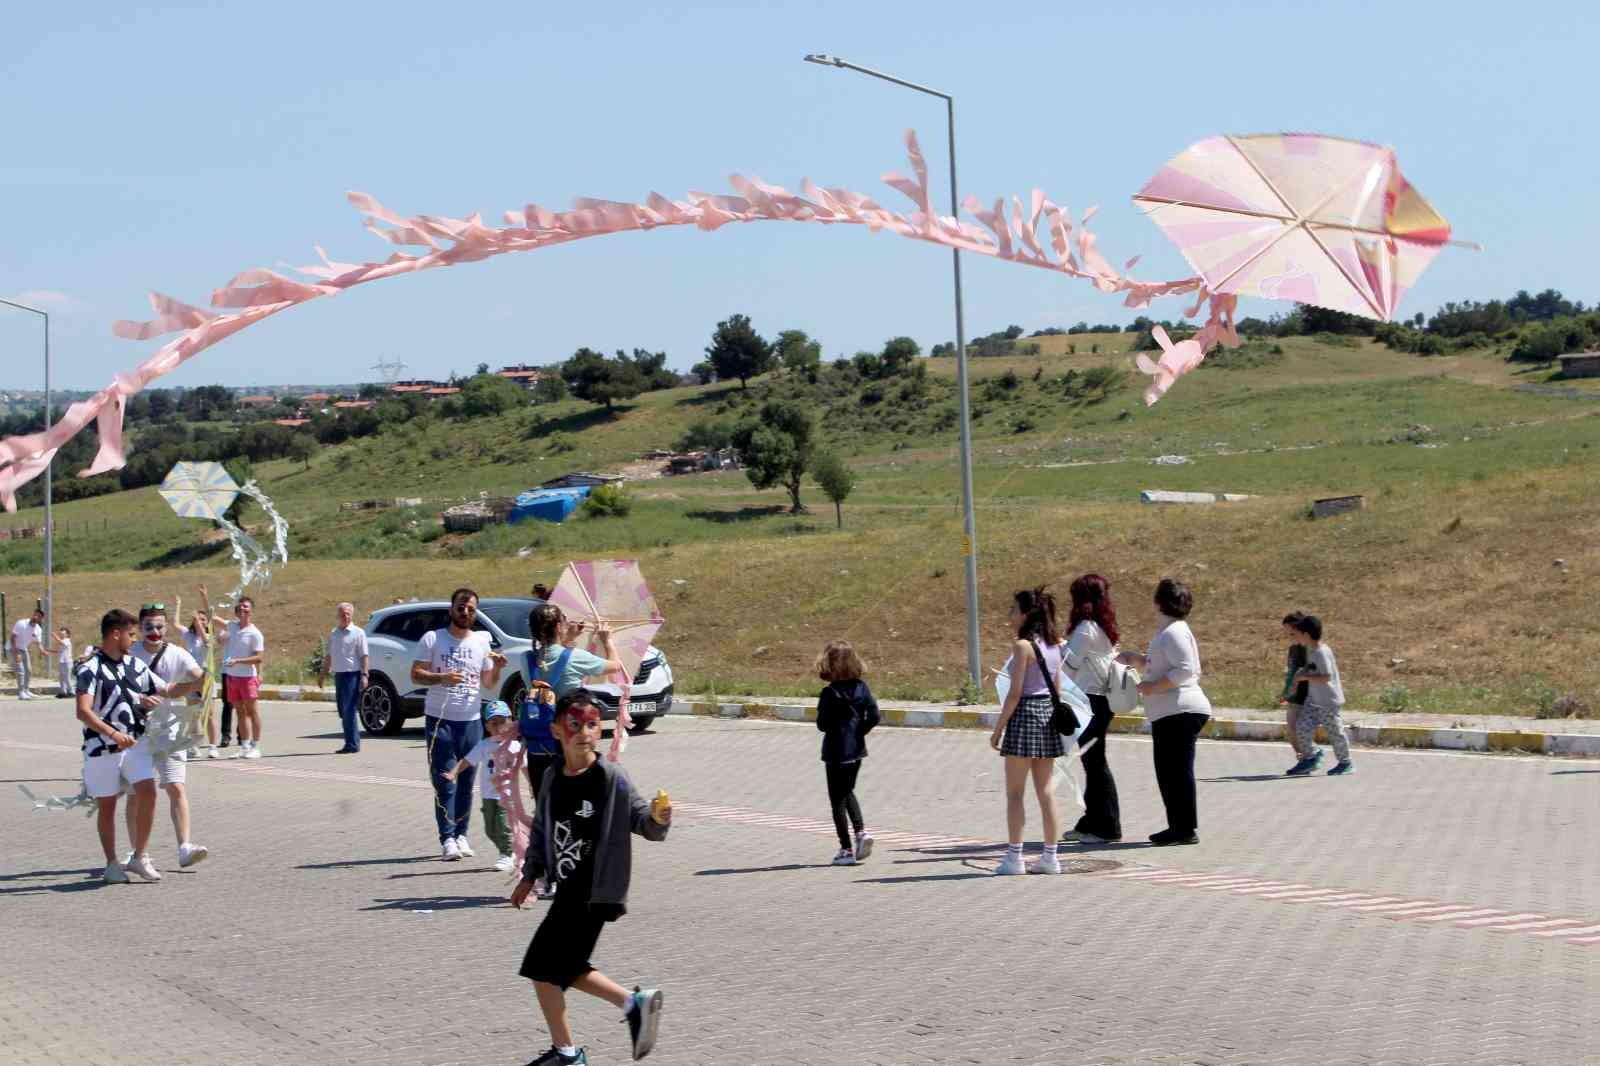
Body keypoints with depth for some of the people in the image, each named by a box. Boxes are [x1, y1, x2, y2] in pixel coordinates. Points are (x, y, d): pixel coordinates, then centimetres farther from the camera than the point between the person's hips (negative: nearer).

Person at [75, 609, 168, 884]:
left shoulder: (134, 665, 11)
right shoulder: (90, 668, -11)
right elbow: (83, 711, -22)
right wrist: (112, 733, -34)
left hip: (135, 743, 5)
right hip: (101, 748, -5)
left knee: (147, 792, -11)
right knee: (106, 806, 5)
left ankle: (140, 857, 1)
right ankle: (112, 864, 18)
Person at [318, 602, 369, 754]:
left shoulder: (358, 633, -4)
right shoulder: (333, 634, 14)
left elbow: (364, 656, -7)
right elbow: (329, 656, 22)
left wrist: (364, 675, -14)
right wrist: (323, 674, 19)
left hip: (352, 675, -7)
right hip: (339, 675, 7)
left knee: (349, 711, -10)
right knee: (343, 712, 8)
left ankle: (352, 745, -8)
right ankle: (353, 742, 15)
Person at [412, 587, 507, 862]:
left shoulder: (482, 641, 10)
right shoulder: (432, 639, 1)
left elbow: (488, 683, 14)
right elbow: (415, 674, -3)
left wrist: (498, 668, -7)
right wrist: (442, 678, -20)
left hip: (471, 720, 3)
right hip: (439, 718, -3)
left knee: (466, 782, 5)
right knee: (445, 782, -6)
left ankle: (461, 835, 13)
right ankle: (447, 839, -6)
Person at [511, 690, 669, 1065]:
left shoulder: (611, 779, -14)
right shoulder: (552, 778, 4)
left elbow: (640, 819, -13)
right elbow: (542, 829, 16)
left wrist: (657, 819, -34)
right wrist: (530, 876, 17)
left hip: (593, 892, -7)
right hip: (570, 888, 7)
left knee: (543, 968, -4)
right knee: (564, 968, 13)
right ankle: (633, 1002, 21)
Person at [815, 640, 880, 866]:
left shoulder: (830, 693, -17)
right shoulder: (861, 687, -2)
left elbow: (822, 724, -17)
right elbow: (874, 716, -5)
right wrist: (859, 731, 5)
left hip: (836, 752, -6)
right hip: (857, 749, 6)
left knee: (837, 800, 5)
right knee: (848, 792, 25)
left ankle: (847, 850, 6)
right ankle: (861, 832, 6)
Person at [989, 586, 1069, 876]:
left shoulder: (1023, 646, -13)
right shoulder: (1054, 645, 10)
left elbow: (1015, 692, -15)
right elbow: (1057, 688, 14)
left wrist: (998, 728, -10)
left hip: (1025, 714, -8)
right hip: (1049, 712, 8)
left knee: (1015, 792, 0)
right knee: (1046, 790, 9)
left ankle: (1014, 857, -1)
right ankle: (1050, 856, 10)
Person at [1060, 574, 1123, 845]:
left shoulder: (1086, 629, -15)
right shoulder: (1105, 628, 13)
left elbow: (1069, 666, -13)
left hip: (1090, 700, -9)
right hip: (1103, 699, 9)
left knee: (1095, 762, -5)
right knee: (1093, 762, 14)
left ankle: (1108, 827, -2)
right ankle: (1091, 823, 21)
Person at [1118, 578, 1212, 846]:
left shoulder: (1174, 632, -12)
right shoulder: (1167, 631, 20)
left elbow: (1185, 669, -21)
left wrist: (1154, 687, -19)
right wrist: (1136, 659, 23)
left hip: (1181, 711, -11)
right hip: (1169, 713, 11)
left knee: (1178, 771, -6)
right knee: (1167, 771, 14)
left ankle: (1186, 829, -3)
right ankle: (1179, 827, 20)